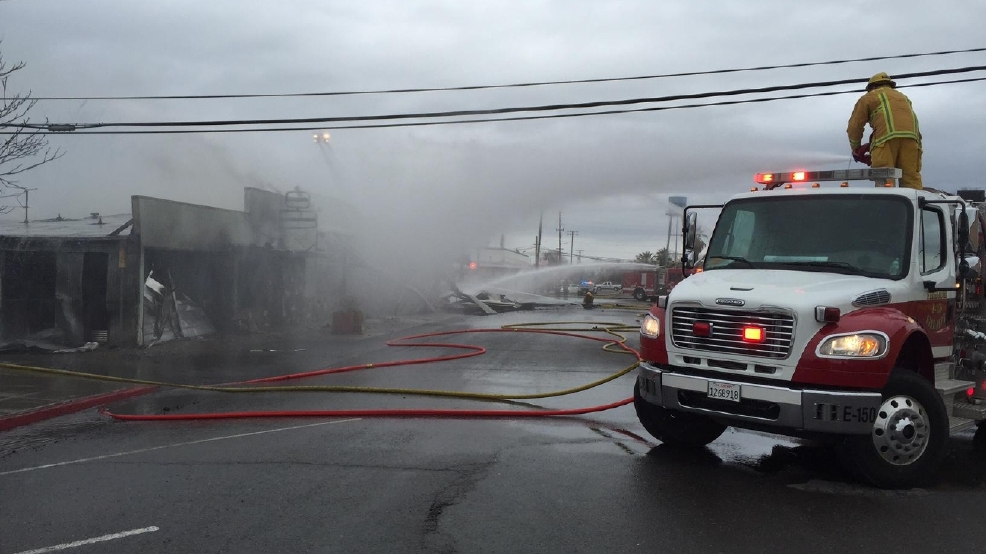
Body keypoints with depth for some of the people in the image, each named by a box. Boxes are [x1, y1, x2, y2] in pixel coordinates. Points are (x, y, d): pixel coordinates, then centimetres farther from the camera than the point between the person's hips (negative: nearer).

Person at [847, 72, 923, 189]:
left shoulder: (869, 97, 22)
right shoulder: (903, 97, 38)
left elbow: (854, 126, 15)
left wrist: (856, 149, 27)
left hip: (887, 138, -4)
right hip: (911, 137, 5)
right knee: (912, 180, -1)